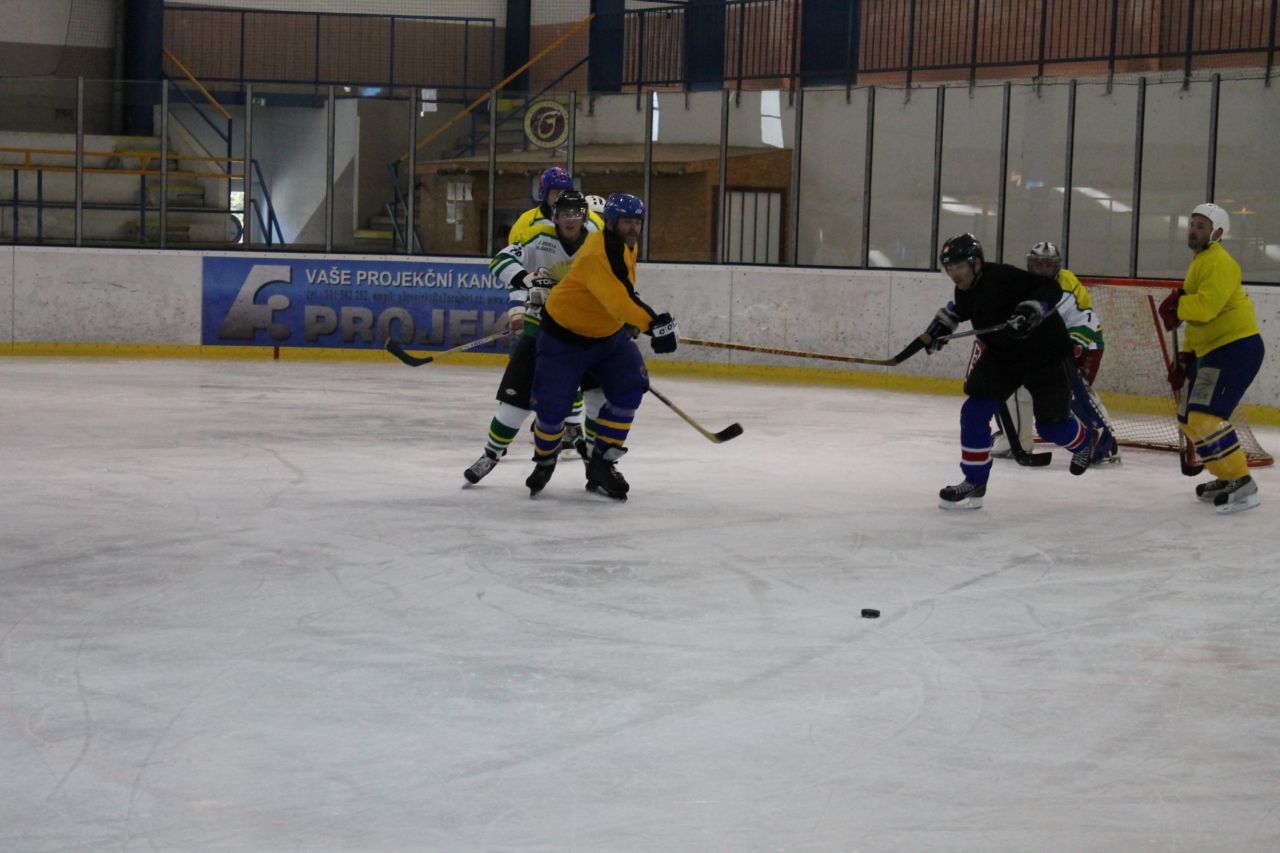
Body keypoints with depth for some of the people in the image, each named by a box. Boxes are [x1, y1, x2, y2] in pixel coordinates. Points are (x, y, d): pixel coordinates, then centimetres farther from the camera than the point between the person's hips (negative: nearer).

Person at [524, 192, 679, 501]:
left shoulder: (627, 247, 0)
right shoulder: (597, 253, -31)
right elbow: (617, 298, -44)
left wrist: (629, 324, 23)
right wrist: (652, 322, -54)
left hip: (608, 333, 8)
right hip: (565, 336, -8)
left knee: (630, 388, -10)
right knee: (553, 406, -7)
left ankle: (602, 464, 1)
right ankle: (544, 461, 24)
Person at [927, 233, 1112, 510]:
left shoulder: (1004, 277, -28)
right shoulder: (966, 289, -2)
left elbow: (1049, 289, -33)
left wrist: (1032, 309, -49)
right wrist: (943, 321, 11)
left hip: (1046, 354, -7)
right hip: (1002, 354, 7)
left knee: (1050, 423, 0)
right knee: (974, 412, -8)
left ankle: (1087, 439, 36)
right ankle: (974, 483, 0)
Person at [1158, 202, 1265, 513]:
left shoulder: (1218, 262, -14)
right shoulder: (1199, 263, 21)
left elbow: (1206, 306, -29)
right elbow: (1198, 320, 25)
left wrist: (1176, 305, -12)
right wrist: (1183, 357, 18)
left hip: (1237, 348, -11)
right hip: (1212, 351, 11)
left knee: (1205, 416, -21)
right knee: (1190, 419, 14)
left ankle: (1242, 485, -20)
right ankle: (1227, 477, 21)